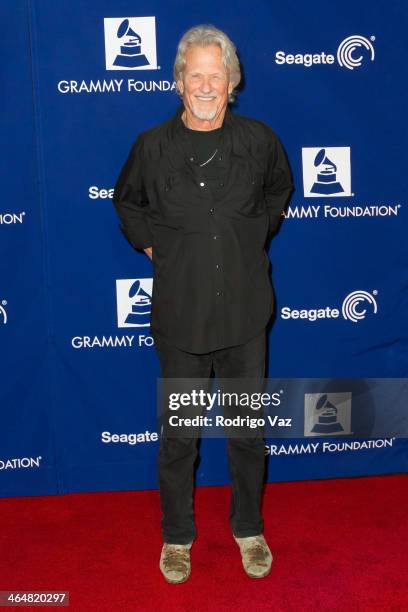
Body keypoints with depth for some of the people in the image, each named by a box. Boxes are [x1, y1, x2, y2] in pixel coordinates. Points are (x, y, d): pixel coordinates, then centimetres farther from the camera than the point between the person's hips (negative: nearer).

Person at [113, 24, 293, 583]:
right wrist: (150, 244, 4)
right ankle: (177, 536, 31)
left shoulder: (259, 140, 0)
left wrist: (258, 235, 8)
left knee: (248, 428, 13)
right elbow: (127, 202, 17)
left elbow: (279, 191, 20)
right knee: (178, 433, 10)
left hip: (244, 311, 1)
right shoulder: (152, 147, -2)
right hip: (180, 314, -1)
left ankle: (249, 529, 35)